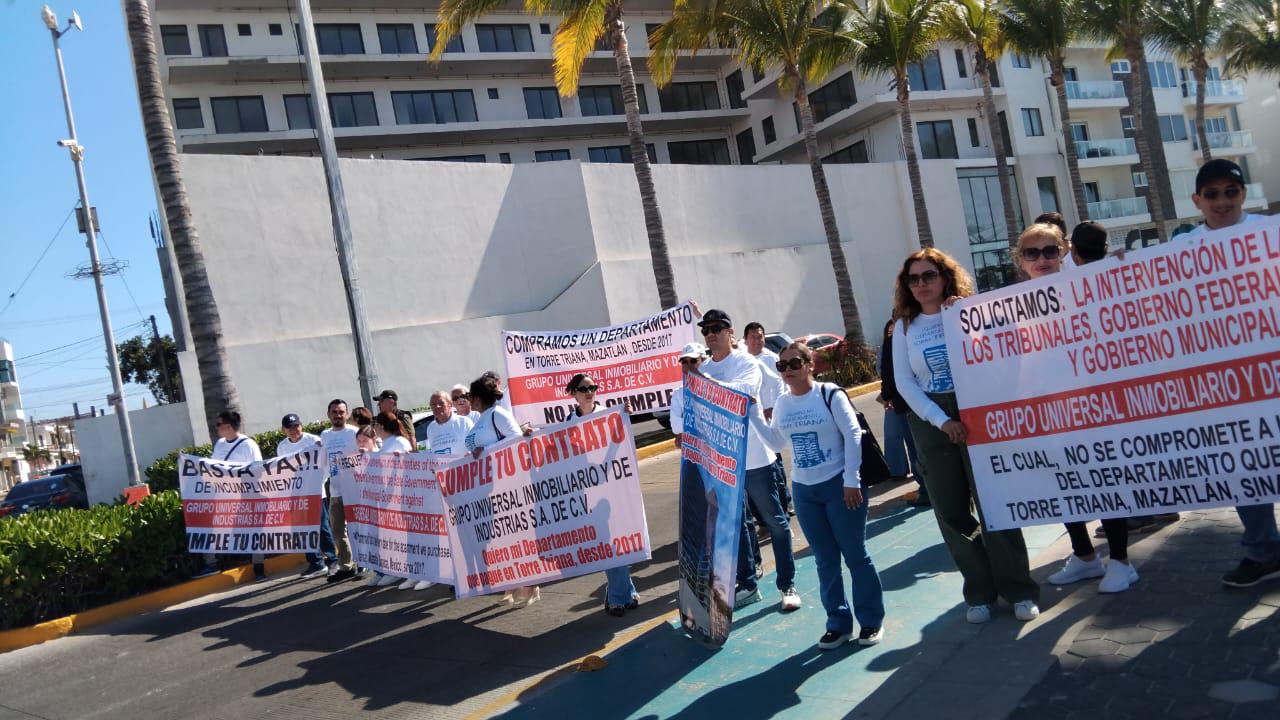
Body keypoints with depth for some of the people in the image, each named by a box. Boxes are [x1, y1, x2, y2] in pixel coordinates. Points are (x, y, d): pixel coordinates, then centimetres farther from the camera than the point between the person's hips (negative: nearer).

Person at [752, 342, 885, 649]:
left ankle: (871, 620, 18)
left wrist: (851, 480, -15)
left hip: (839, 485, -5)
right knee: (825, 560, 10)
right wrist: (753, 415, 6)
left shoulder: (830, 394, -9)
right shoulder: (782, 404, 6)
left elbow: (852, 435, -11)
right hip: (804, 491, 5)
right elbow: (776, 441, 17)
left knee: (855, 555, 4)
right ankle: (838, 623, 21)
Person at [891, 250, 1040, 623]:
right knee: (951, 512, 5)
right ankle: (980, 591, 19)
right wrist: (941, 421, -10)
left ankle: (1019, 590, 11)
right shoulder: (905, 326, 6)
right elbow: (904, 382, 1)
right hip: (931, 422, 3)